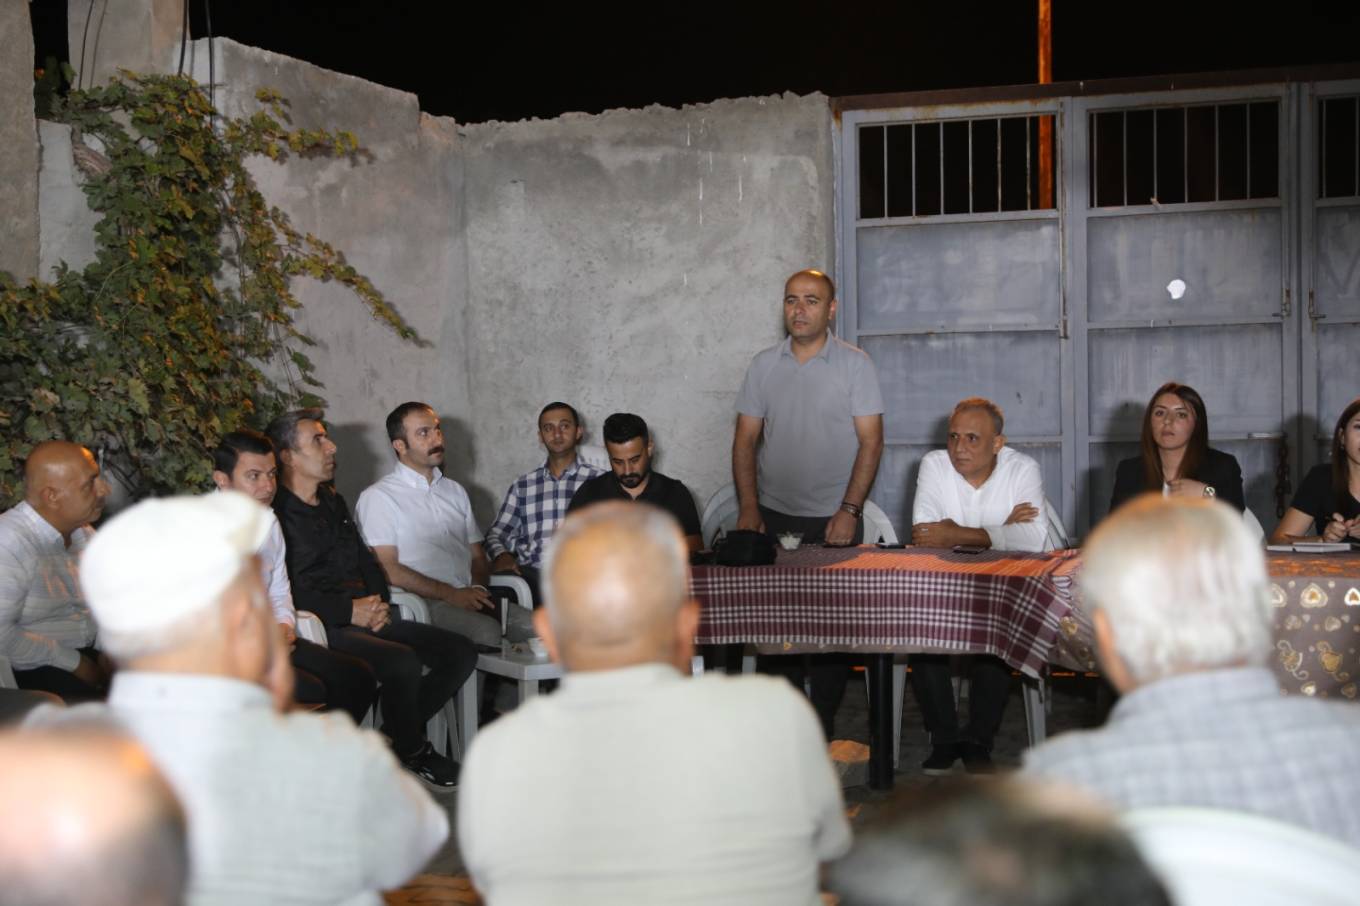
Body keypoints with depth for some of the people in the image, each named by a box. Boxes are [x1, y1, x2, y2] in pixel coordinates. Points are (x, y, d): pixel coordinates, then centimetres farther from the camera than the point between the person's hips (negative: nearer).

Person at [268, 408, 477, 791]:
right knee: (404, 662, -31)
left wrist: (379, 604, 5)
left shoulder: (333, 502, 20)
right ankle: (412, 752, -4)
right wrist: (351, 611, -15)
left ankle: (395, 735, 9)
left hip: (368, 618, 9)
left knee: (460, 652, -4)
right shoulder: (276, 515, -10)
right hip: (323, 628, -9)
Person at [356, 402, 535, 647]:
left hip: (467, 598, 6)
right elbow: (387, 569, -7)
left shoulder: (455, 491, 24)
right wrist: (452, 594, -13)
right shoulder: (378, 496, 2)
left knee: (532, 624, -21)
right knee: (486, 631, -34)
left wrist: (477, 588, -1)